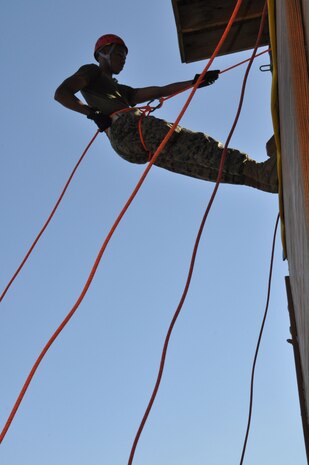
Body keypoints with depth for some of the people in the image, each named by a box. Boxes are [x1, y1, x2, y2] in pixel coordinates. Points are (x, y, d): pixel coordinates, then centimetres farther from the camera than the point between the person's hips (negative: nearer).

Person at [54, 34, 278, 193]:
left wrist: (195, 82, 24)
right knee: (194, 144, -24)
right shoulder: (91, 72, 20)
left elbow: (160, 91, 33)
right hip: (127, 126, -8)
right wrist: (93, 113, -10)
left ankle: (266, 178, -26)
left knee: (197, 162, -11)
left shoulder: (123, 92, 42)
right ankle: (259, 170, -40)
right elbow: (61, 93, 4)